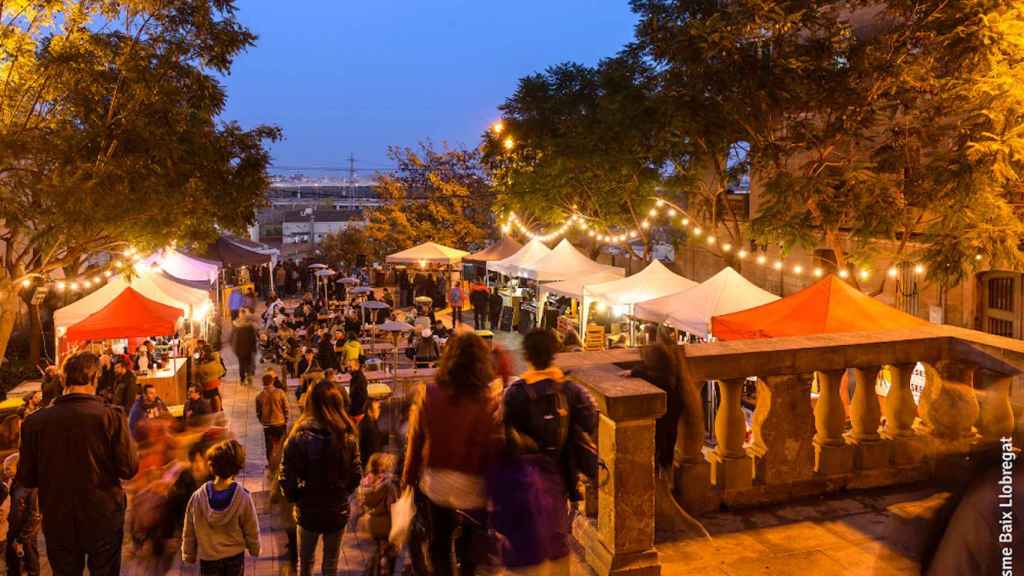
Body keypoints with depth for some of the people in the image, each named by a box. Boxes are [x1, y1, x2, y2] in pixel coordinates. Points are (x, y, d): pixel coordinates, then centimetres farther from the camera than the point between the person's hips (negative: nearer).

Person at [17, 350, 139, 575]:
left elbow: (26, 479, -2)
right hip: (103, 521, -2)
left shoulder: (34, 422, -10)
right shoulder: (111, 416, -18)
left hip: (57, 523, 2)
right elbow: (129, 469, -15)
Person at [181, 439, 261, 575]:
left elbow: (188, 533, -5)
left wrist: (189, 555, 11)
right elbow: (252, 531, -9)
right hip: (235, 557, 0)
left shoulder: (198, 497, -18)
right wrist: (254, 549, 10)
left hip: (208, 558, 0)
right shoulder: (243, 498, -22)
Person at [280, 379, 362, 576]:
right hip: (338, 510, 1)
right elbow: (356, 475, -6)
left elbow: (287, 477, -16)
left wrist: (295, 498, 3)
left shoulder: (299, 437, -19)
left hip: (308, 510, -1)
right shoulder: (347, 437, -14)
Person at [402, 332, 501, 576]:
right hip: (473, 487, -2)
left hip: (436, 483, 2)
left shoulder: (430, 395, -11)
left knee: (439, 543, 24)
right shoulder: (490, 402, -20)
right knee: (470, 547, 19)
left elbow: (415, 442, -4)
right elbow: (495, 447, -17)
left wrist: (409, 477, 10)